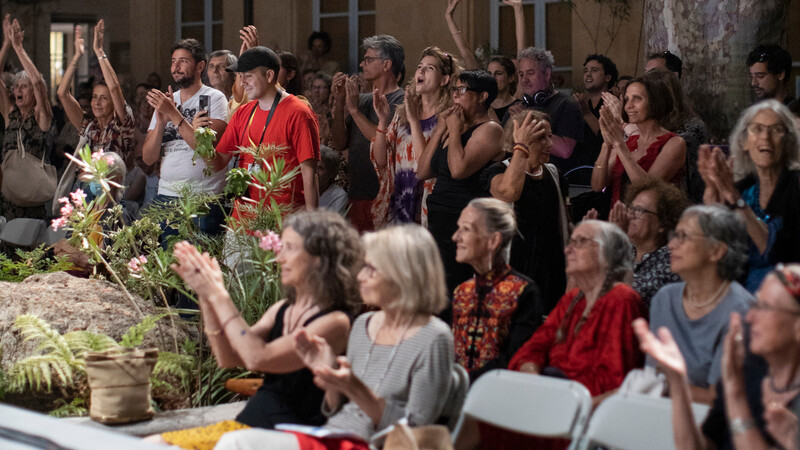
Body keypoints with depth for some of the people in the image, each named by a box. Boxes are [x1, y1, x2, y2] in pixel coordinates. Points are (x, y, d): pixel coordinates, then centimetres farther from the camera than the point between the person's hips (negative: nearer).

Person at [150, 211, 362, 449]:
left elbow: (258, 358, -21)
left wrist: (218, 296, -14)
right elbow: (228, 358, 11)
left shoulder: (335, 322, -13)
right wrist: (206, 298, 1)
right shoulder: (281, 310, 12)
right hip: (243, 424, 8)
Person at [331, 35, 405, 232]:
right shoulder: (363, 100, 17)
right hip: (357, 197, 7)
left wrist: (354, 109, -14)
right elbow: (339, 144, 12)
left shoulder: (402, 101, -6)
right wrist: (339, 103, 1)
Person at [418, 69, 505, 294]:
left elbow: (459, 170, -22)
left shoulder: (489, 130, -8)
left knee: (454, 292, -10)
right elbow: (423, 172, 13)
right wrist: (441, 129, 9)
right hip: (438, 220, 8)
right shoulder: (452, 129, 18)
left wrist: (455, 130, -8)